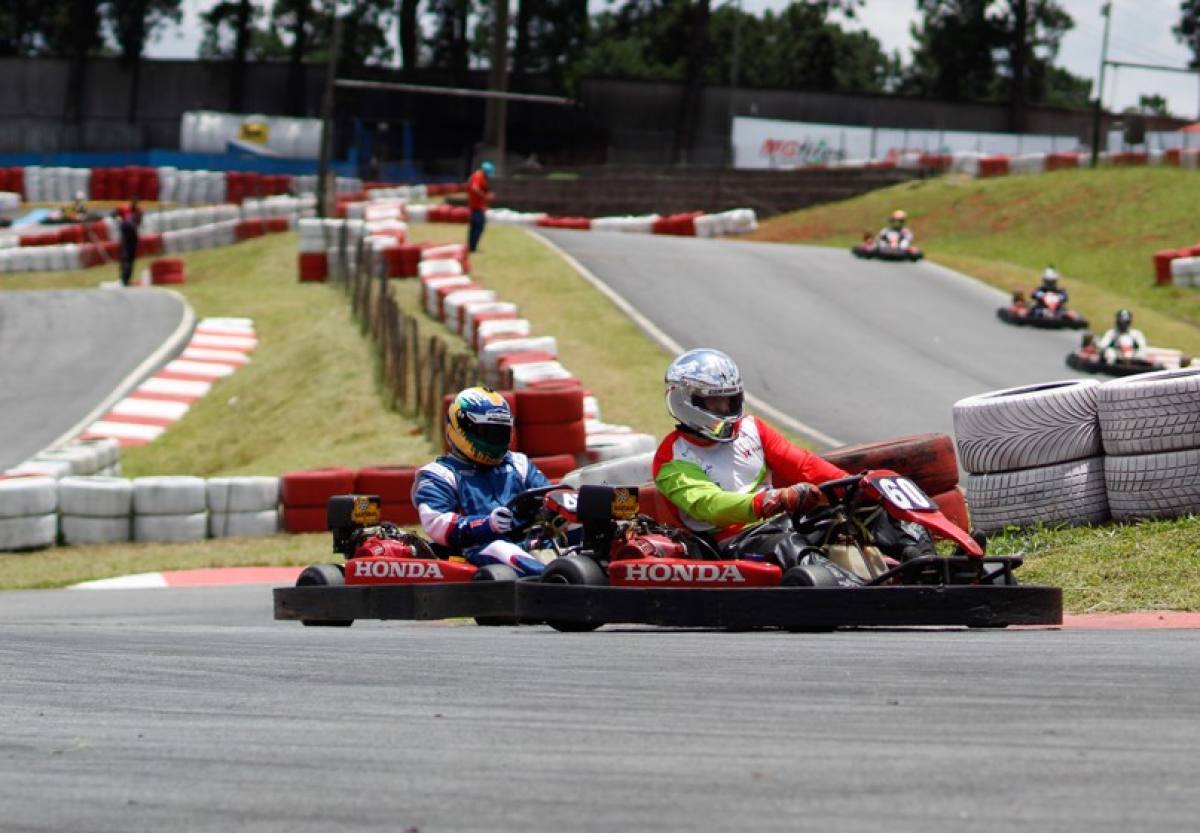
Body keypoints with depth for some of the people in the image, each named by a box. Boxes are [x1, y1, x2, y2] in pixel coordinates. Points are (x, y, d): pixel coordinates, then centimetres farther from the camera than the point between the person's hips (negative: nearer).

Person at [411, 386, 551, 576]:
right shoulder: (439, 475, 11)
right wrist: (487, 524, -20)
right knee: (499, 550, -40)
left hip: (528, 541, 5)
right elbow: (436, 525, -4)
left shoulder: (517, 465, 29)